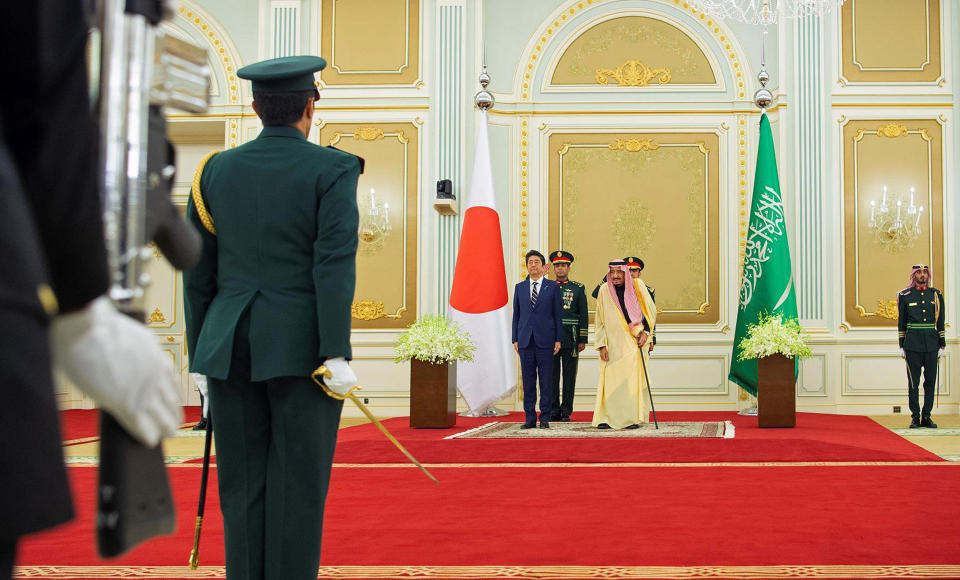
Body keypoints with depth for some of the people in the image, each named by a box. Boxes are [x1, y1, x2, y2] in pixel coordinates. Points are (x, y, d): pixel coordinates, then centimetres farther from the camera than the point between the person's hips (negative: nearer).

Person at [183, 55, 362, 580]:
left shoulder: (215, 171, 8)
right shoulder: (332, 170, -4)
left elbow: (197, 272, 8)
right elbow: (335, 263, -14)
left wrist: (201, 353, 13)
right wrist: (335, 354, -14)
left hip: (232, 345, 4)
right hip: (301, 348, -3)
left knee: (242, 483, 8)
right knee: (297, 483, 1)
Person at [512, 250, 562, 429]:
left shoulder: (553, 287, 5)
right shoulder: (519, 287, 12)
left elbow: (557, 314, 4)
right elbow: (516, 315, 13)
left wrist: (558, 340, -2)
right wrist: (515, 339, 6)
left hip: (545, 340, -2)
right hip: (525, 340, 2)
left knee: (546, 381, -1)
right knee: (528, 380, 4)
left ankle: (545, 418, 5)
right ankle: (530, 417, 10)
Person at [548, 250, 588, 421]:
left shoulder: (578, 289, 6)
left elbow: (584, 316, 4)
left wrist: (582, 340, -2)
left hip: (570, 339, -1)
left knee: (569, 375, 1)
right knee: (552, 376, 3)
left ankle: (566, 411, 5)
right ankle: (554, 410, 9)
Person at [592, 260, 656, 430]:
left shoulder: (638, 289, 1)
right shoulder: (604, 292, 2)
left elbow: (649, 312, 8)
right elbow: (600, 322, 4)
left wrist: (645, 333, -6)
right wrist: (601, 345, -3)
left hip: (633, 344, 0)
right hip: (612, 344, 0)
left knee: (632, 379, -2)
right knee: (610, 380, -3)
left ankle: (632, 418, 4)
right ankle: (606, 418, 1)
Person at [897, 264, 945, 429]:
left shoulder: (936, 295, 9)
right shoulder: (905, 295, 4)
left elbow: (940, 322, 11)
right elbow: (901, 322, 6)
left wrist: (942, 345, 6)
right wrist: (902, 346, 3)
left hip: (931, 345, 2)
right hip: (913, 345, -2)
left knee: (930, 381, 3)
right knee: (913, 382, 0)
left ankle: (926, 417, 10)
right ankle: (915, 417, 5)